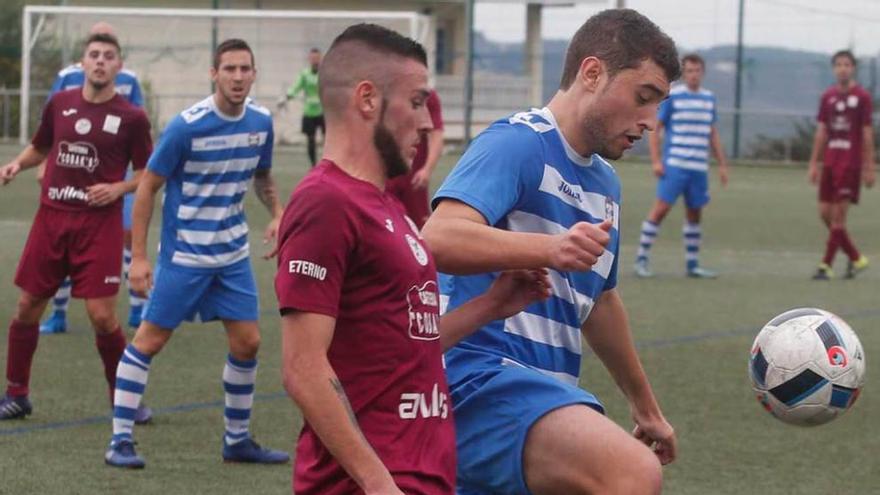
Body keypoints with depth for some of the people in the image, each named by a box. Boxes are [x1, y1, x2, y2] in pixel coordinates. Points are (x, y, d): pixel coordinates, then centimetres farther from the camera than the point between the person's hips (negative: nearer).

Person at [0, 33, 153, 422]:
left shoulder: (131, 118, -4)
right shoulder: (60, 103, 6)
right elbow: (40, 147, 21)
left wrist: (119, 188, -14)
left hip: (99, 224, -3)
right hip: (51, 216, 3)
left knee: (101, 314, -9)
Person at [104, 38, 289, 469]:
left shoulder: (261, 122, 0)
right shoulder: (187, 126, -17)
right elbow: (147, 187, -10)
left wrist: (277, 214, -2)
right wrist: (138, 256, -13)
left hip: (233, 254, 6)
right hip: (184, 252, -6)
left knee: (247, 343, 6)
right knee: (150, 339, -3)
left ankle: (237, 440, 20)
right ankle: (120, 441, 3)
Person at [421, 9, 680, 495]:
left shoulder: (604, 183, 21)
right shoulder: (516, 142, -8)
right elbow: (438, 238, -26)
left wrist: (645, 407, 44)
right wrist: (549, 248, -40)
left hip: (543, 401, 10)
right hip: (477, 375, -10)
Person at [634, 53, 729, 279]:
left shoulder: (709, 98, 12)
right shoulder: (672, 96, -4)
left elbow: (713, 135, 20)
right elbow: (654, 129, -2)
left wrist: (722, 165, 17)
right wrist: (656, 161, -10)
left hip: (699, 167, 5)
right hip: (674, 165, -5)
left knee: (695, 214, 8)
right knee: (661, 208, -11)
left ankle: (692, 264, 16)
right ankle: (642, 258, -4)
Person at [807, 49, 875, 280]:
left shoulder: (862, 96, -4)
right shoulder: (827, 96, 9)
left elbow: (867, 135, -4)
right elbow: (821, 132, 13)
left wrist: (869, 168, -6)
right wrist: (814, 163, 8)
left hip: (851, 163, -5)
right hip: (830, 163, 5)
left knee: (838, 215, -8)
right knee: (825, 213, 4)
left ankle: (826, 265, -4)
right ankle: (856, 258, 19)